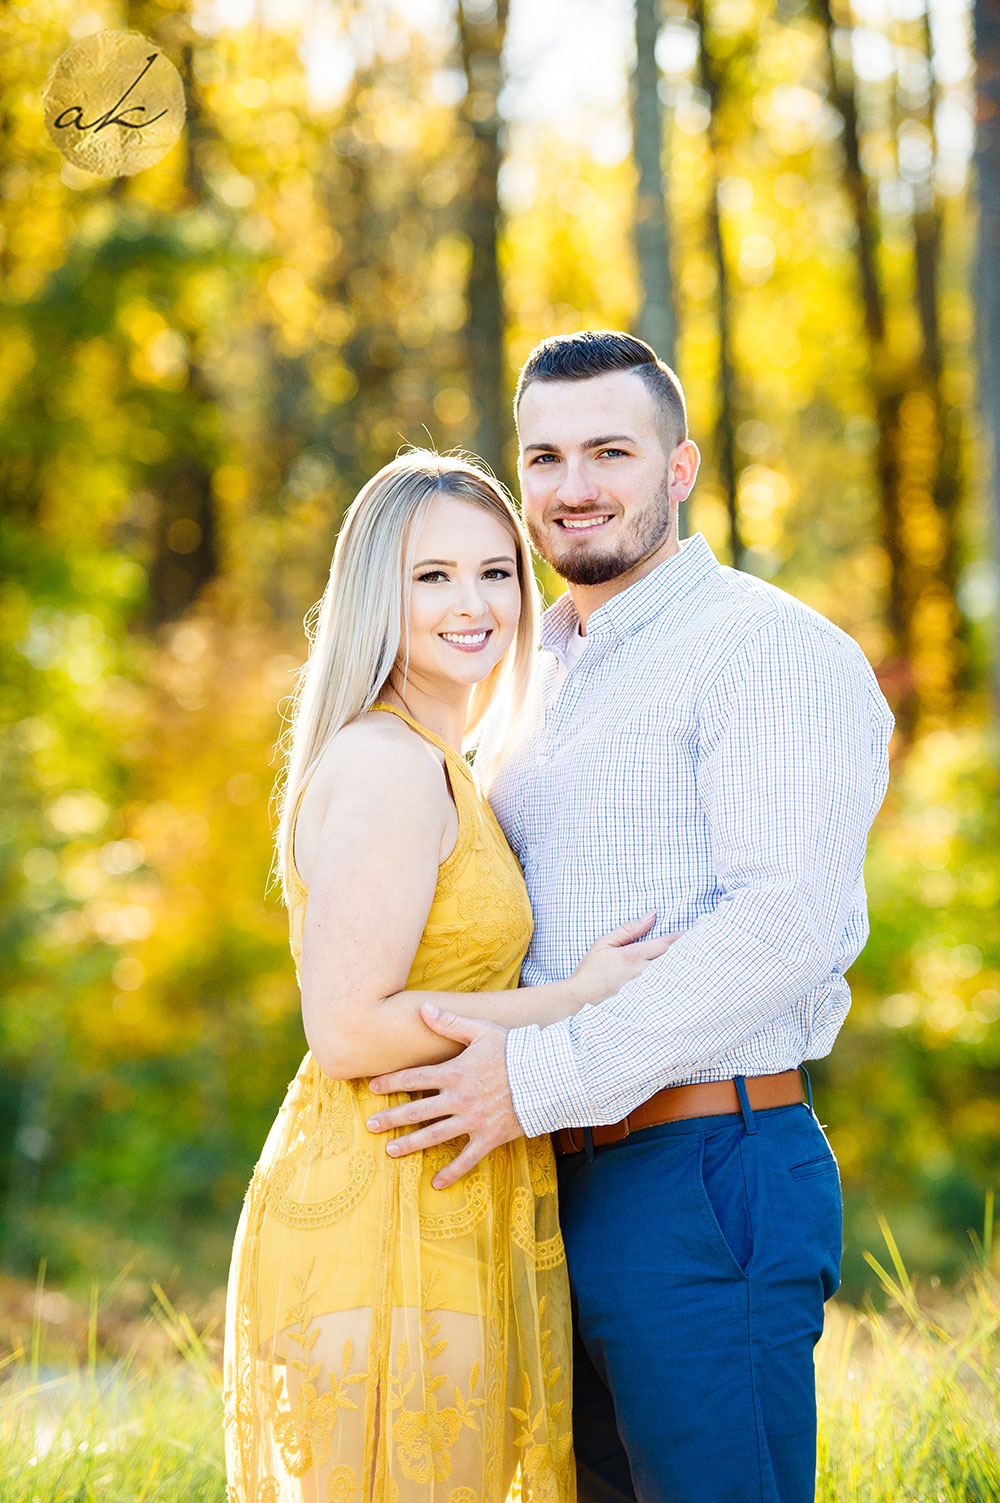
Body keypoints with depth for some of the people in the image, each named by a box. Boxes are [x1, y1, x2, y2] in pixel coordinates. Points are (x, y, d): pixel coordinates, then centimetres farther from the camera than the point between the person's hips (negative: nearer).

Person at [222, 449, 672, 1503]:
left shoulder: (428, 764, 16)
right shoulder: (387, 764, -15)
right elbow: (348, 1031, -20)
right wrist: (578, 998, -14)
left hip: (430, 1210, 10)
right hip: (381, 1229, -10)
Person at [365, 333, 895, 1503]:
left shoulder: (770, 650, -9)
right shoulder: (555, 676, 19)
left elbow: (790, 923, -21)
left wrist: (544, 1074, -22)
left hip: (706, 1183, -8)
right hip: (565, 1185, 9)